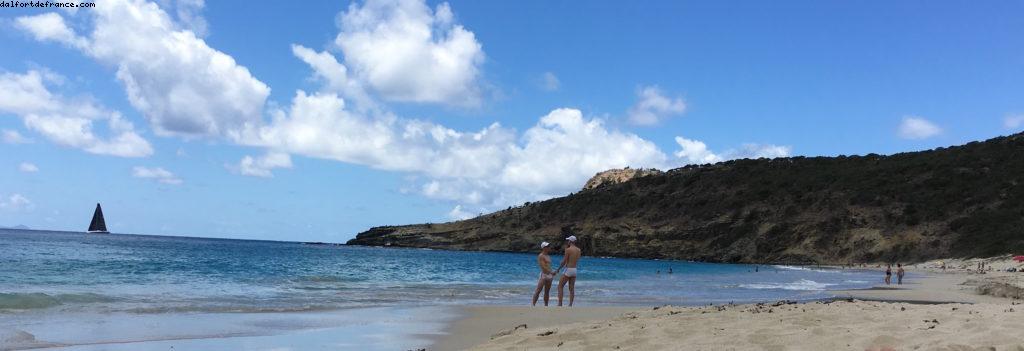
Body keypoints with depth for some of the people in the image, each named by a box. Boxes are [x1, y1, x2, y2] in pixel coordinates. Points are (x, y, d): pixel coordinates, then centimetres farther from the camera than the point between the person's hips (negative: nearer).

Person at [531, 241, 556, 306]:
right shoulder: (541, 256, -8)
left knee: (547, 292, 10)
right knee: (538, 291, -10)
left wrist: (552, 274, 14)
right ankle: (533, 305, -10)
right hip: (543, 275, -8)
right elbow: (543, 266, -17)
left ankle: (546, 306, 15)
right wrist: (551, 272, -25)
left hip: (549, 275, 8)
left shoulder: (548, 257, 18)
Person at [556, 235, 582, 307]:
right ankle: (570, 305, 7)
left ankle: (560, 303, -3)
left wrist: (558, 269, -1)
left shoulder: (568, 249, -14)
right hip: (574, 270, 7)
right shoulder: (578, 250, 7)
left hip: (568, 270, -7)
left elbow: (564, 261, -13)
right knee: (572, 288, 9)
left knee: (560, 286, 3)